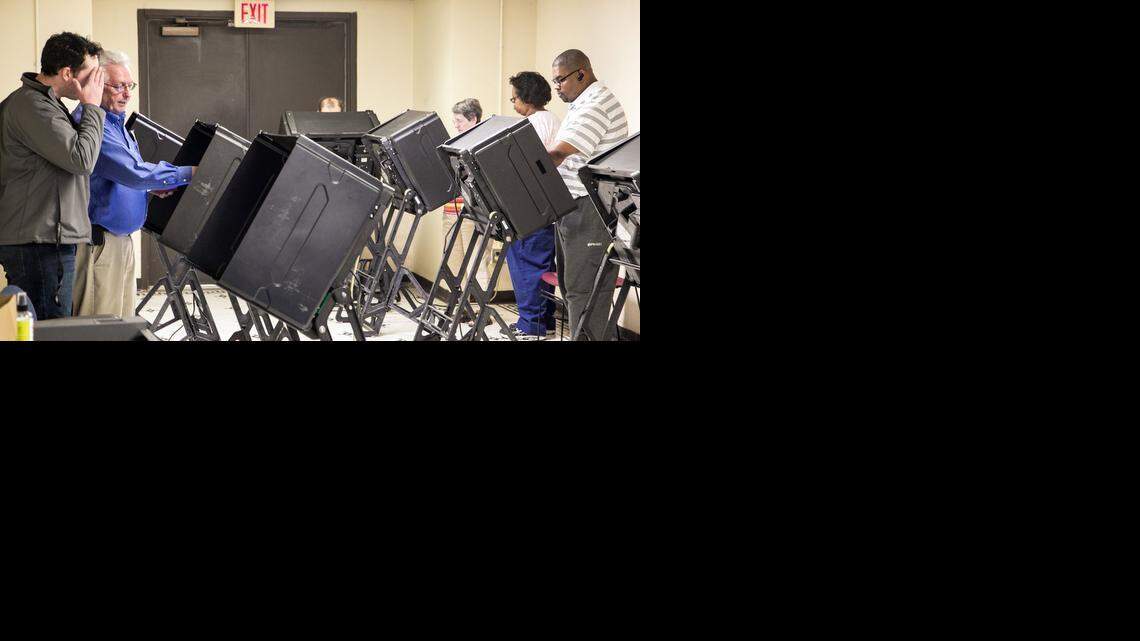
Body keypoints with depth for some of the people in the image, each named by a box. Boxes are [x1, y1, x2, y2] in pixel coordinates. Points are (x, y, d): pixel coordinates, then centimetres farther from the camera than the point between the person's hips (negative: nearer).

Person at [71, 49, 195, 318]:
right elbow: (133, 172, -23)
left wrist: (151, 185, 9)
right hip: (98, 242, -10)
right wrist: (187, 174, -15)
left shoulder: (116, 121, 16)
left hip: (121, 239, 10)